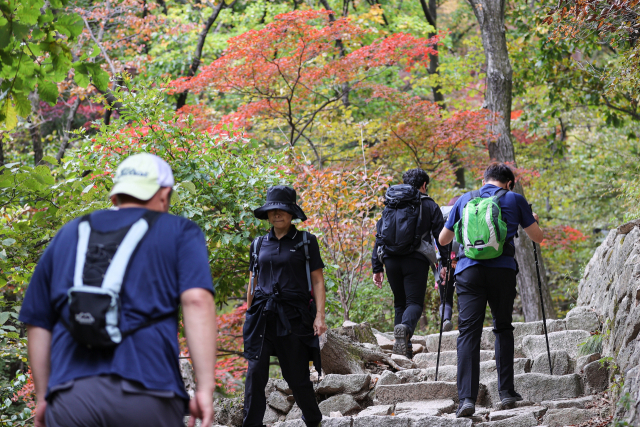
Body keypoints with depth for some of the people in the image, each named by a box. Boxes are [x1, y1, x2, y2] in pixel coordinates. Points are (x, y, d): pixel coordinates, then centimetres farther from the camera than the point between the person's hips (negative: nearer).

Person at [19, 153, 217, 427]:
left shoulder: (67, 236, 23)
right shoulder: (179, 232, 12)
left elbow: (37, 324, 21)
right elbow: (197, 300, -5)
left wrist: (43, 397, 26)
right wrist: (206, 388, -9)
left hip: (70, 394, 2)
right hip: (147, 393, -2)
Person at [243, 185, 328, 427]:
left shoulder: (306, 242, 4)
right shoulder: (259, 244, 13)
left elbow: (317, 281, 1)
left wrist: (320, 315, -8)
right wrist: (250, 315, 18)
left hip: (294, 316, -3)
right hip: (262, 316, 3)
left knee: (297, 377, 2)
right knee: (255, 373, -8)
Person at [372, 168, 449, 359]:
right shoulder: (429, 206, 7)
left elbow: (379, 236, 13)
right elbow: (441, 236, 0)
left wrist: (377, 268, 14)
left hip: (391, 259, 3)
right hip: (416, 260, -3)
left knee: (400, 303, 16)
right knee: (414, 302, -5)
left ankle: (404, 346, 11)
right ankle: (405, 328, -37)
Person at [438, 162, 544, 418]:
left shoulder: (465, 200, 18)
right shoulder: (514, 200, 12)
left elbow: (443, 240, 24)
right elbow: (537, 237, 19)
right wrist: (532, 220, 40)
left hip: (469, 270, 0)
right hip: (502, 270, 0)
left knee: (468, 332, -5)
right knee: (503, 329, 17)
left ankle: (467, 398, -18)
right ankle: (506, 392, 14)